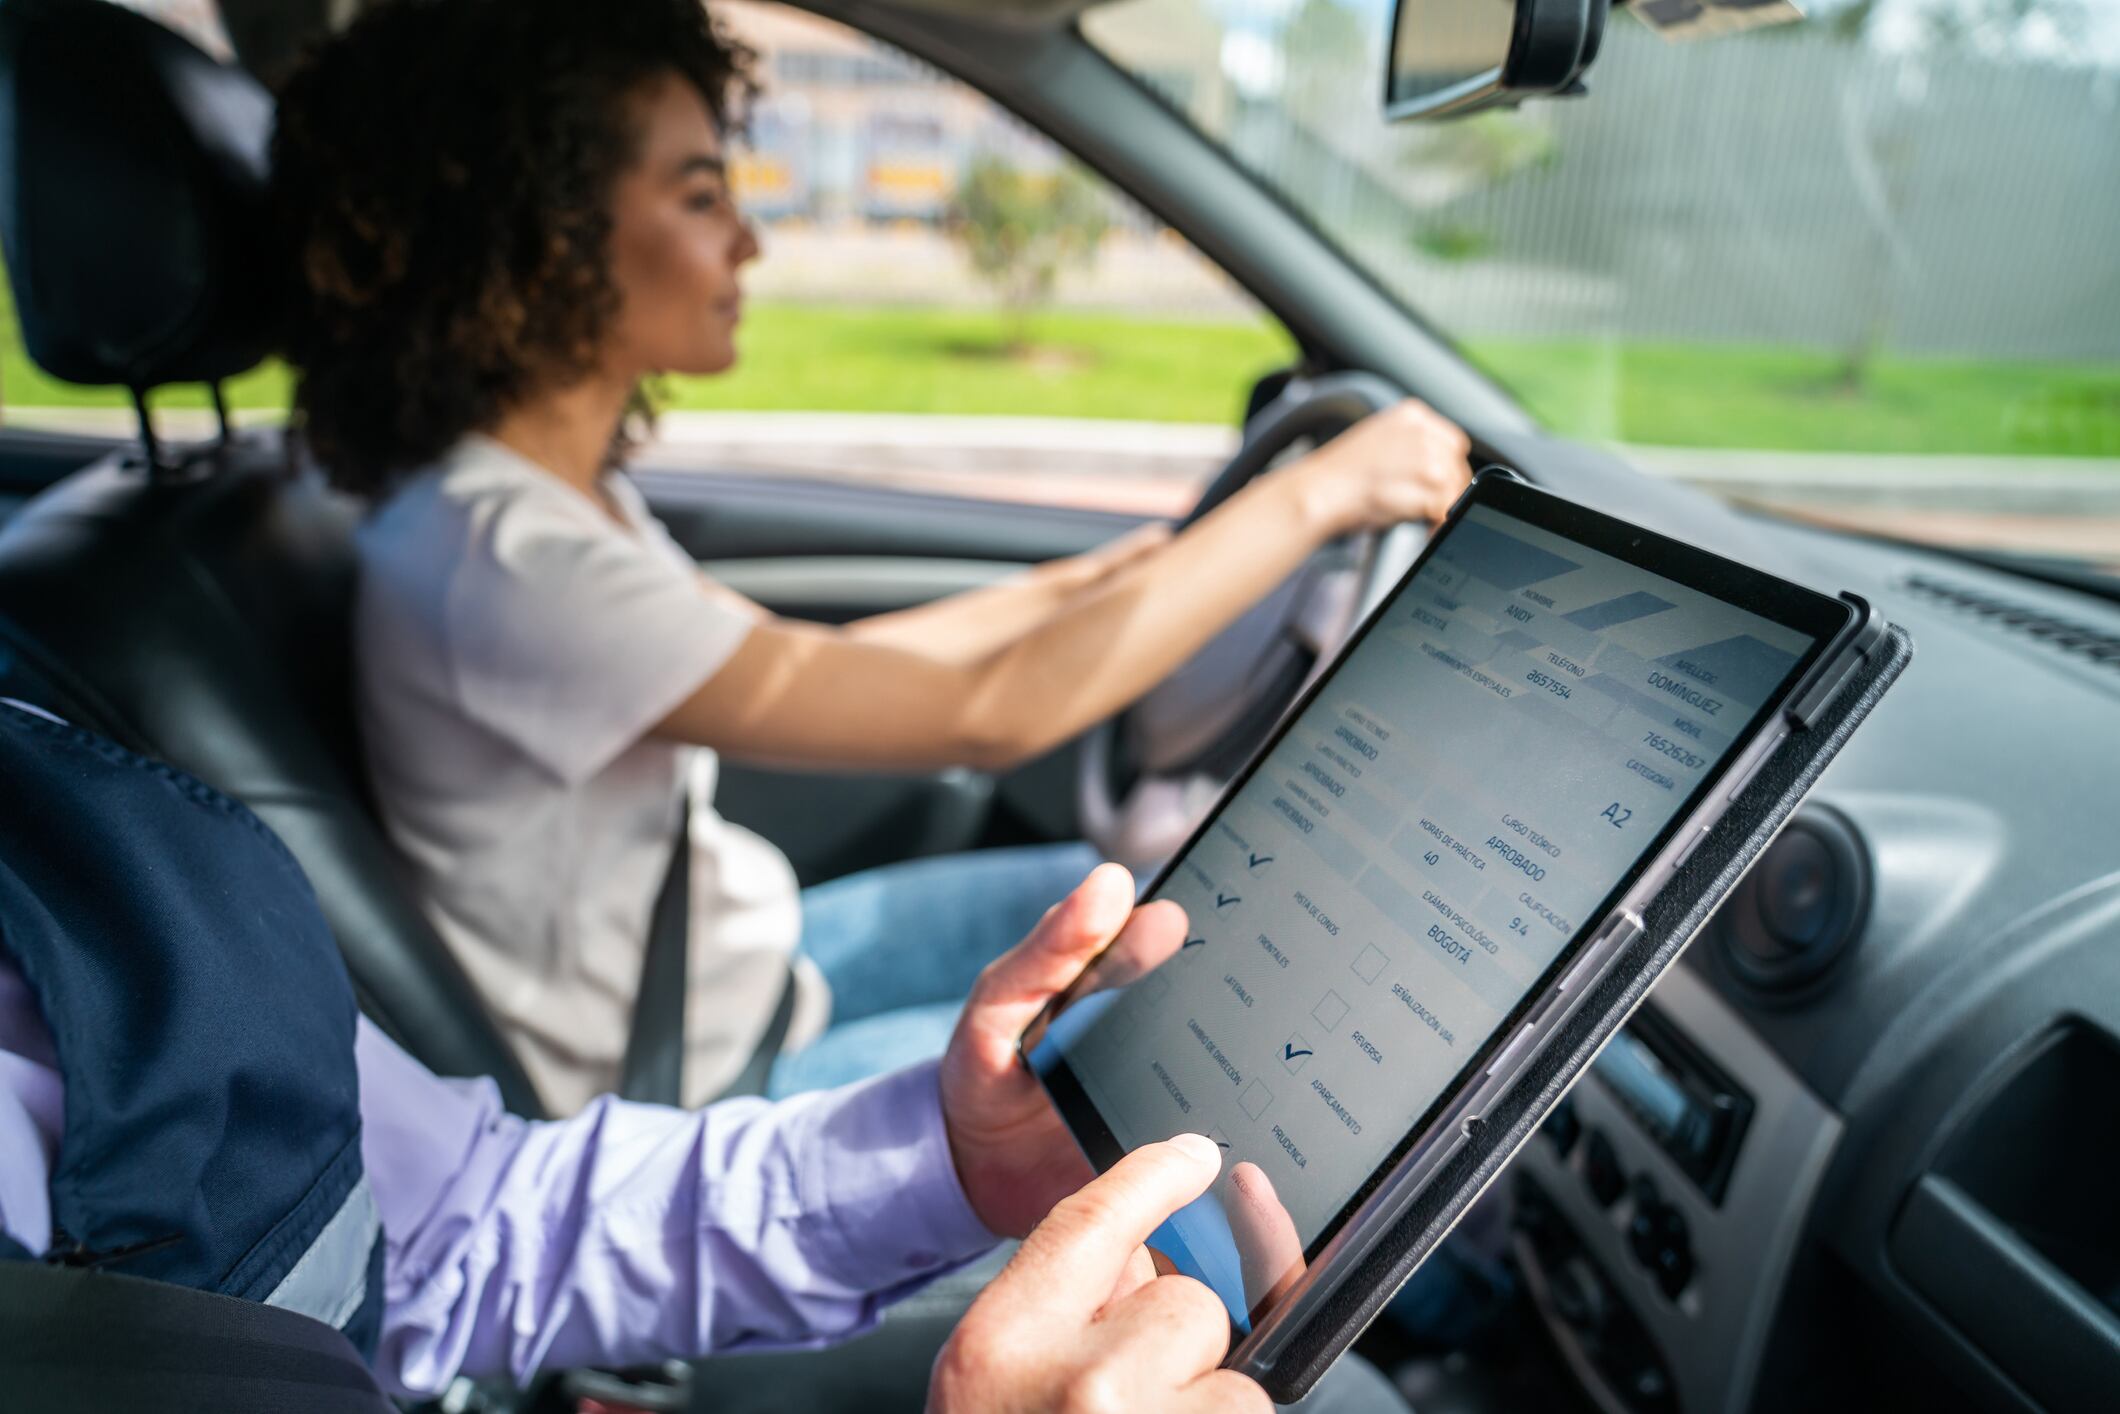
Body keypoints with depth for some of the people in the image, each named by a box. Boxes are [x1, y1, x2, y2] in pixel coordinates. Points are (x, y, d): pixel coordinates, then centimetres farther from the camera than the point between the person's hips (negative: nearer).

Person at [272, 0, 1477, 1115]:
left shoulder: (555, 485, -3)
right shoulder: (496, 563, -33)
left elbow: (809, 669, 8)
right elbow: (989, 714, -33)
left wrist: (1065, 589, 8)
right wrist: (1314, 496, -25)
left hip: (732, 957, 8)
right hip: (684, 1096, -8)